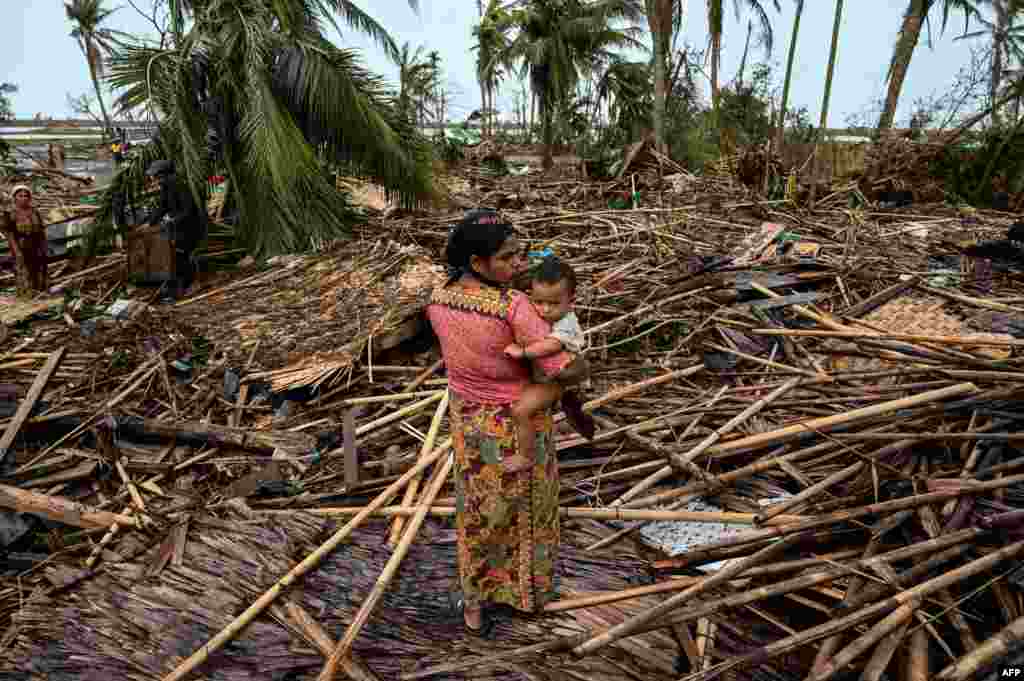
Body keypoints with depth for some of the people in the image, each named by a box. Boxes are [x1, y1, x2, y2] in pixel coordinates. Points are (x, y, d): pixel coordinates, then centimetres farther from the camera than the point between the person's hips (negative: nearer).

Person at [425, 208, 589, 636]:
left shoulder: (437, 302, -13)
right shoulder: (514, 307, -31)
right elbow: (564, 370, -30)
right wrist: (581, 365, -6)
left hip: (470, 421, 4)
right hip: (520, 424, -4)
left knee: (478, 510, 25)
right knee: (528, 507, 23)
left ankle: (475, 606, 38)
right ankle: (530, 590, 46)